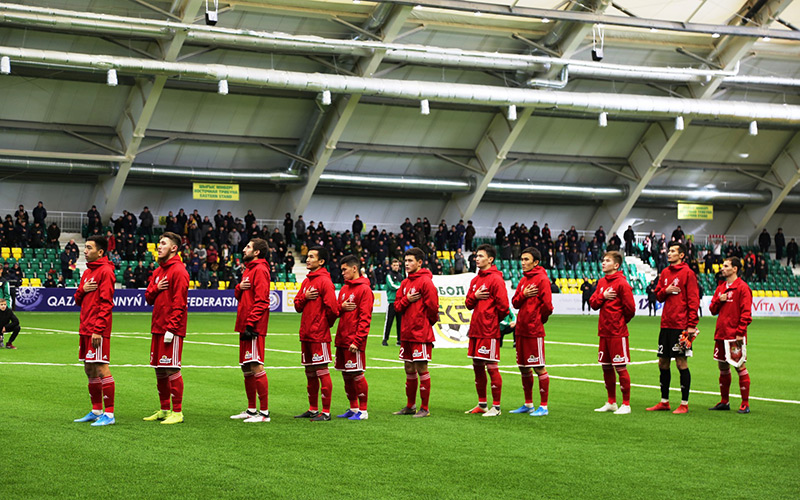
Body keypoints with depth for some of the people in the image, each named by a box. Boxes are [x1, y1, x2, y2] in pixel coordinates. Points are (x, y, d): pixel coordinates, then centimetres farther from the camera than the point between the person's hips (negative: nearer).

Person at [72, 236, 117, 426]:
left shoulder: (105, 271, -10)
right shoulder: (87, 272, 17)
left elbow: (106, 303, -16)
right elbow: (78, 300, 21)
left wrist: (98, 330, -21)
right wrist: (82, 290, -2)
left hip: (97, 330, -9)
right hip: (85, 329, 9)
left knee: (101, 369, -8)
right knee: (89, 369, 12)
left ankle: (109, 414, -5)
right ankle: (97, 411, 20)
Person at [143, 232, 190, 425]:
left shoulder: (178, 271, -11)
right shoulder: (158, 271, 17)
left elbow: (179, 303, -16)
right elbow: (148, 298, 17)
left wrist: (171, 328, -20)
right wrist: (155, 288, -4)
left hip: (171, 329, -9)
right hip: (158, 327, 9)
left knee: (171, 370, -7)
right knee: (159, 370, 12)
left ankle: (177, 412, -2)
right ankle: (164, 410, 20)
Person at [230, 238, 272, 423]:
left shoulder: (260, 270, -10)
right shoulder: (249, 269, 20)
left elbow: (261, 301, -18)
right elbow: (240, 296, 24)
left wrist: (251, 324, -22)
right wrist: (239, 288, 1)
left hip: (254, 327, -10)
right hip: (245, 325, 10)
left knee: (256, 367, -10)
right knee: (246, 368, 13)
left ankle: (264, 412, -8)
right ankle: (251, 410, 20)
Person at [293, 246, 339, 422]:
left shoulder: (325, 281, -11)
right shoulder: (306, 281, 15)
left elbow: (332, 308, -16)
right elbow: (297, 306, 15)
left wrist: (327, 323, 0)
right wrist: (304, 297, -4)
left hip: (319, 335, -9)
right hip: (306, 334, 9)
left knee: (322, 372, -5)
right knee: (310, 373, 13)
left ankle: (326, 412, -2)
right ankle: (313, 409, 22)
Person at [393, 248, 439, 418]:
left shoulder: (426, 281, -11)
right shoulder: (405, 283, 14)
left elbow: (433, 307, -12)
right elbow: (397, 306, 13)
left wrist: (428, 323, 2)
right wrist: (406, 300, -6)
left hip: (421, 333, -8)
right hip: (406, 333, 8)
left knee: (421, 369, -3)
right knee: (409, 369, 13)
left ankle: (424, 408, 2)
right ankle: (410, 406, 22)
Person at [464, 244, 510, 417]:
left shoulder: (496, 279, -10)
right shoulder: (475, 280, 15)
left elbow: (503, 305, -14)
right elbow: (468, 303, 17)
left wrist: (493, 320, 0)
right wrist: (474, 296, -4)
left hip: (489, 331, -8)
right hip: (475, 330, 8)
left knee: (491, 367, -5)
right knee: (477, 367, 12)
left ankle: (496, 406, 1)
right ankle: (482, 404, 22)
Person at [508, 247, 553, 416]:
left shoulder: (541, 279, -9)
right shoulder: (523, 280, 15)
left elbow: (547, 305, -13)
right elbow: (515, 303, 13)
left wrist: (538, 320, 1)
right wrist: (523, 295, -6)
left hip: (534, 331, -8)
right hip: (521, 329, 8)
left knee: (539, 367, -4)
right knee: (523, 368, 12)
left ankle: (544, 406, 2)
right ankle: (528, 404, 22)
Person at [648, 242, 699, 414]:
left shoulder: (687, 273, -7)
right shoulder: (665, 273, 13)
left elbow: (693, 300, -10)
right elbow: (658, 295, 19)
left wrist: (691, 325, -15)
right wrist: (665, 291, -4)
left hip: (681, 325, -7)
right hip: (666, 323, 7)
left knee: (681, 363, -4)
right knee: (663, 363, 10)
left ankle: (684, 404, 3)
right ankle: (664, 402, 20)